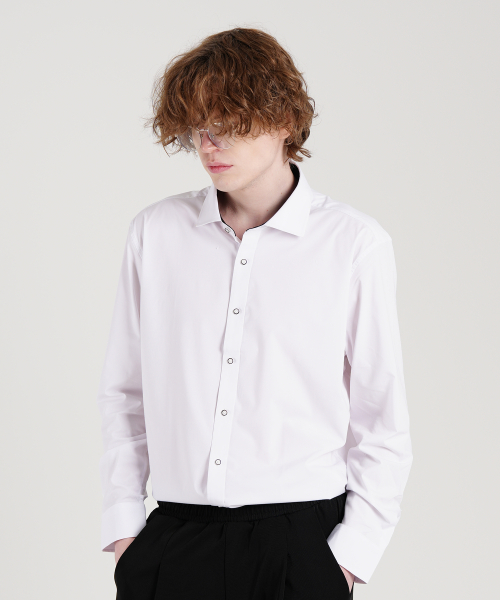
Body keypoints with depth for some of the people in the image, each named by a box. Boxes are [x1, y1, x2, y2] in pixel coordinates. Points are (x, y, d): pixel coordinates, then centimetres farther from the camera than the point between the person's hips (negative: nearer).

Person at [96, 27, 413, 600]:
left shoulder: (355, 244, -3)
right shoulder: (155, 231, 4)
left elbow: (382, 417, 1)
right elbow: (123, 391, 10)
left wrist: (352, 550, -3)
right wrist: (122, 521, 4)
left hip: (300, 545, -2)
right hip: (172, 540, 2)